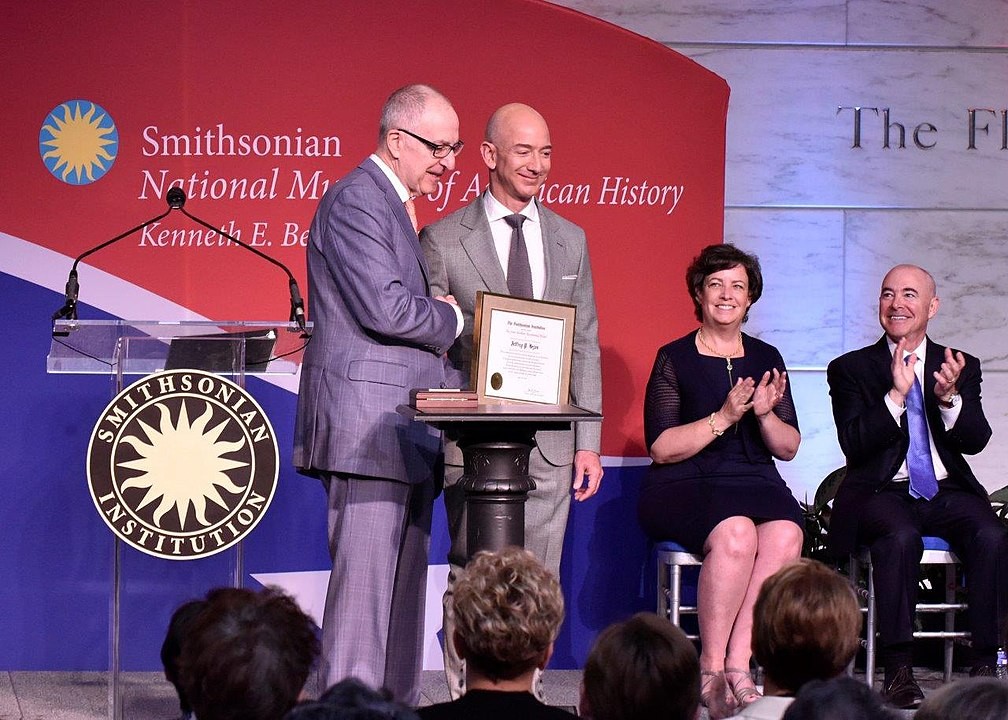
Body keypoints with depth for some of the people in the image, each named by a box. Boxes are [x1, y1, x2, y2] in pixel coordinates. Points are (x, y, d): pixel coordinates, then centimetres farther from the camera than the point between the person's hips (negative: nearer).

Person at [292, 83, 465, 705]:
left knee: (404, 579, 11)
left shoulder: (395, 206, 21)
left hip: (405, 430, 10)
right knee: (365, 581, -10)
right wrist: (455, 319, -5)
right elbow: (385, 308, -20)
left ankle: (398, 704, 15)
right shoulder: (356, 200, -11)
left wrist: (436, 315, 7)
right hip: (368, 422, -10)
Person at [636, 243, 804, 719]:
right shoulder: (674, 359, 4)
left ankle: (736, 666, -29)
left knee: (784, 536, -31)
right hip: (686, 485, -4)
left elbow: (788, 448, 12)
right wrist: (723, 418, -16)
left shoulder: (766, 359, 15)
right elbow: (661, 448, -6)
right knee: (736, 533, -35)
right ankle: (711, 668, -25)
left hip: (755, 483, 4)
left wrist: (765, 414, -8)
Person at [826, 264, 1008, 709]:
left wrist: (950, 398, -19)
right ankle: (897, 670, -31)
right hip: (882, 493, -2)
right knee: (900, 538, -36)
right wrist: (896, 395, -18)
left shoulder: (961, 367, 13)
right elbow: (854, 447, -6)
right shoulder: (850, 369, 7)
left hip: (948, 492, 2)